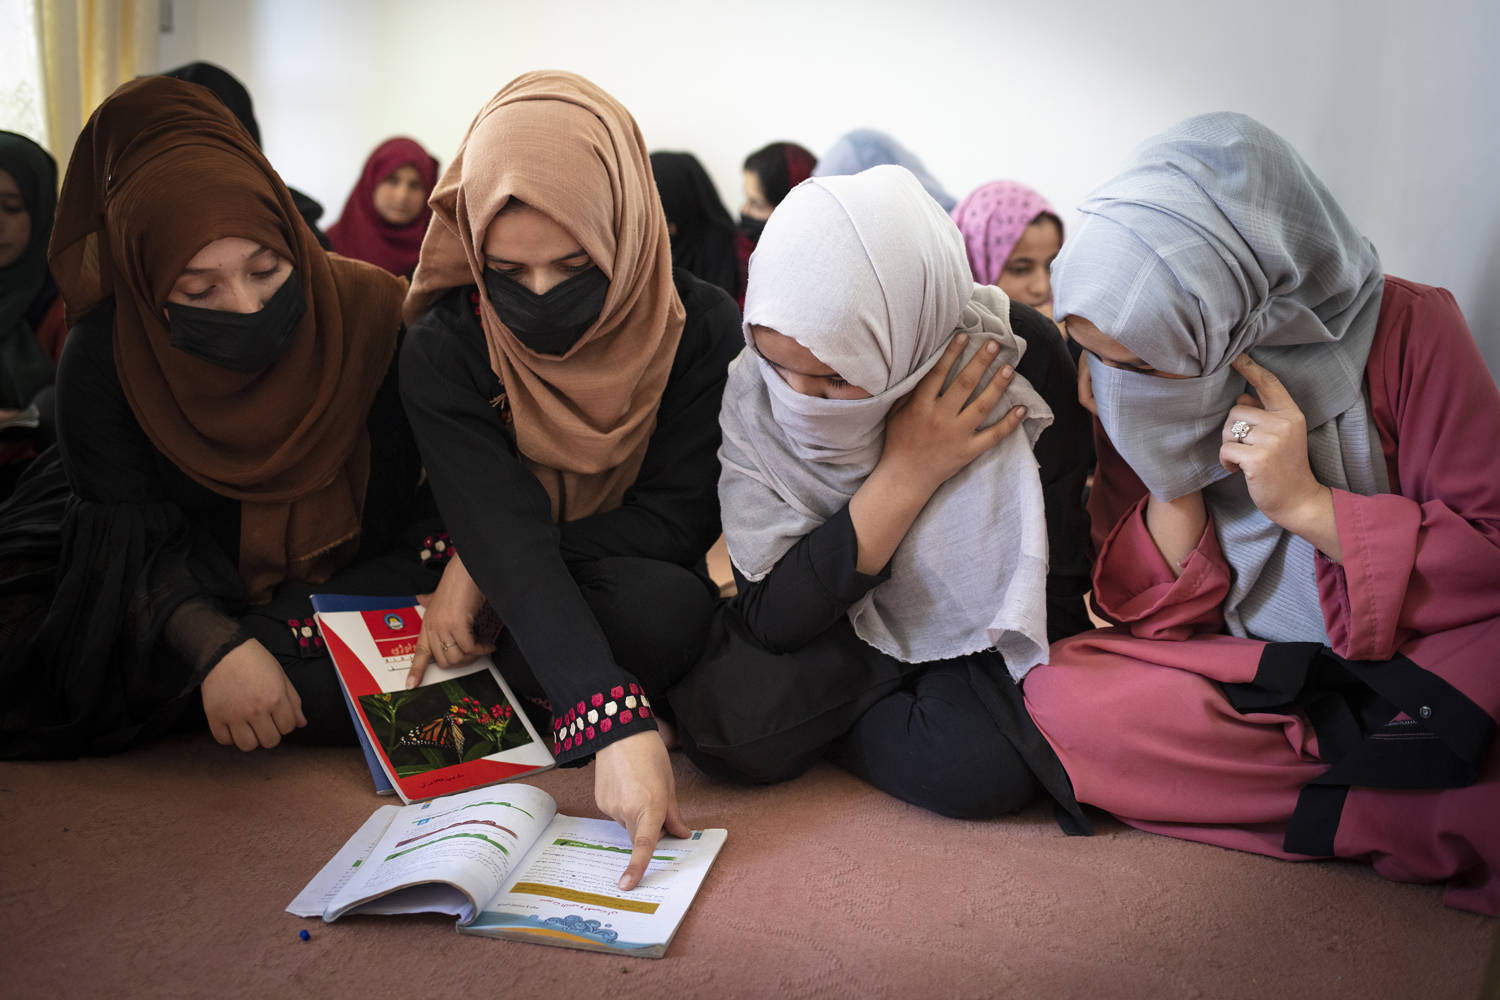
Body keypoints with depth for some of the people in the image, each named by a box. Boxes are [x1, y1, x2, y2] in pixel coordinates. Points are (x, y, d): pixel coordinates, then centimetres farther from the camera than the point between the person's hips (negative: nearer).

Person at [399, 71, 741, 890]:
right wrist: (617, 724, -44)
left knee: (669, 605, -35)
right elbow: (503, 534, -30)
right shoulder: (445, 351, -17)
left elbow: (676, 520, -16)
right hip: (514, 607, 1)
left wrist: (482, 565, -24)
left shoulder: (700, 326, -16)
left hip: (642, 583, -1)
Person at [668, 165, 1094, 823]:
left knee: (981, 768, -31)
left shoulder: (1021, 360, -24)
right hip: (824, 631, 1)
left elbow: (1056, 590, -12)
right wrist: (906, 474, -29)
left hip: (977, 638, 0)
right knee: (730, 729, -28)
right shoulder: (755, 387, -19)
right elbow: (772, 617, -21)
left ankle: (816, 724, -1)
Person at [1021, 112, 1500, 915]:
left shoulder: (1402, 332, -11)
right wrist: (1169, 478, -18)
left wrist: (1307, 504, -19)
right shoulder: (1139, 391, -2)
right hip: (1243, 672, 5)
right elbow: (1155, 621, -2)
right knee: (1056, 695, -26)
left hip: (1417, 662, -4)